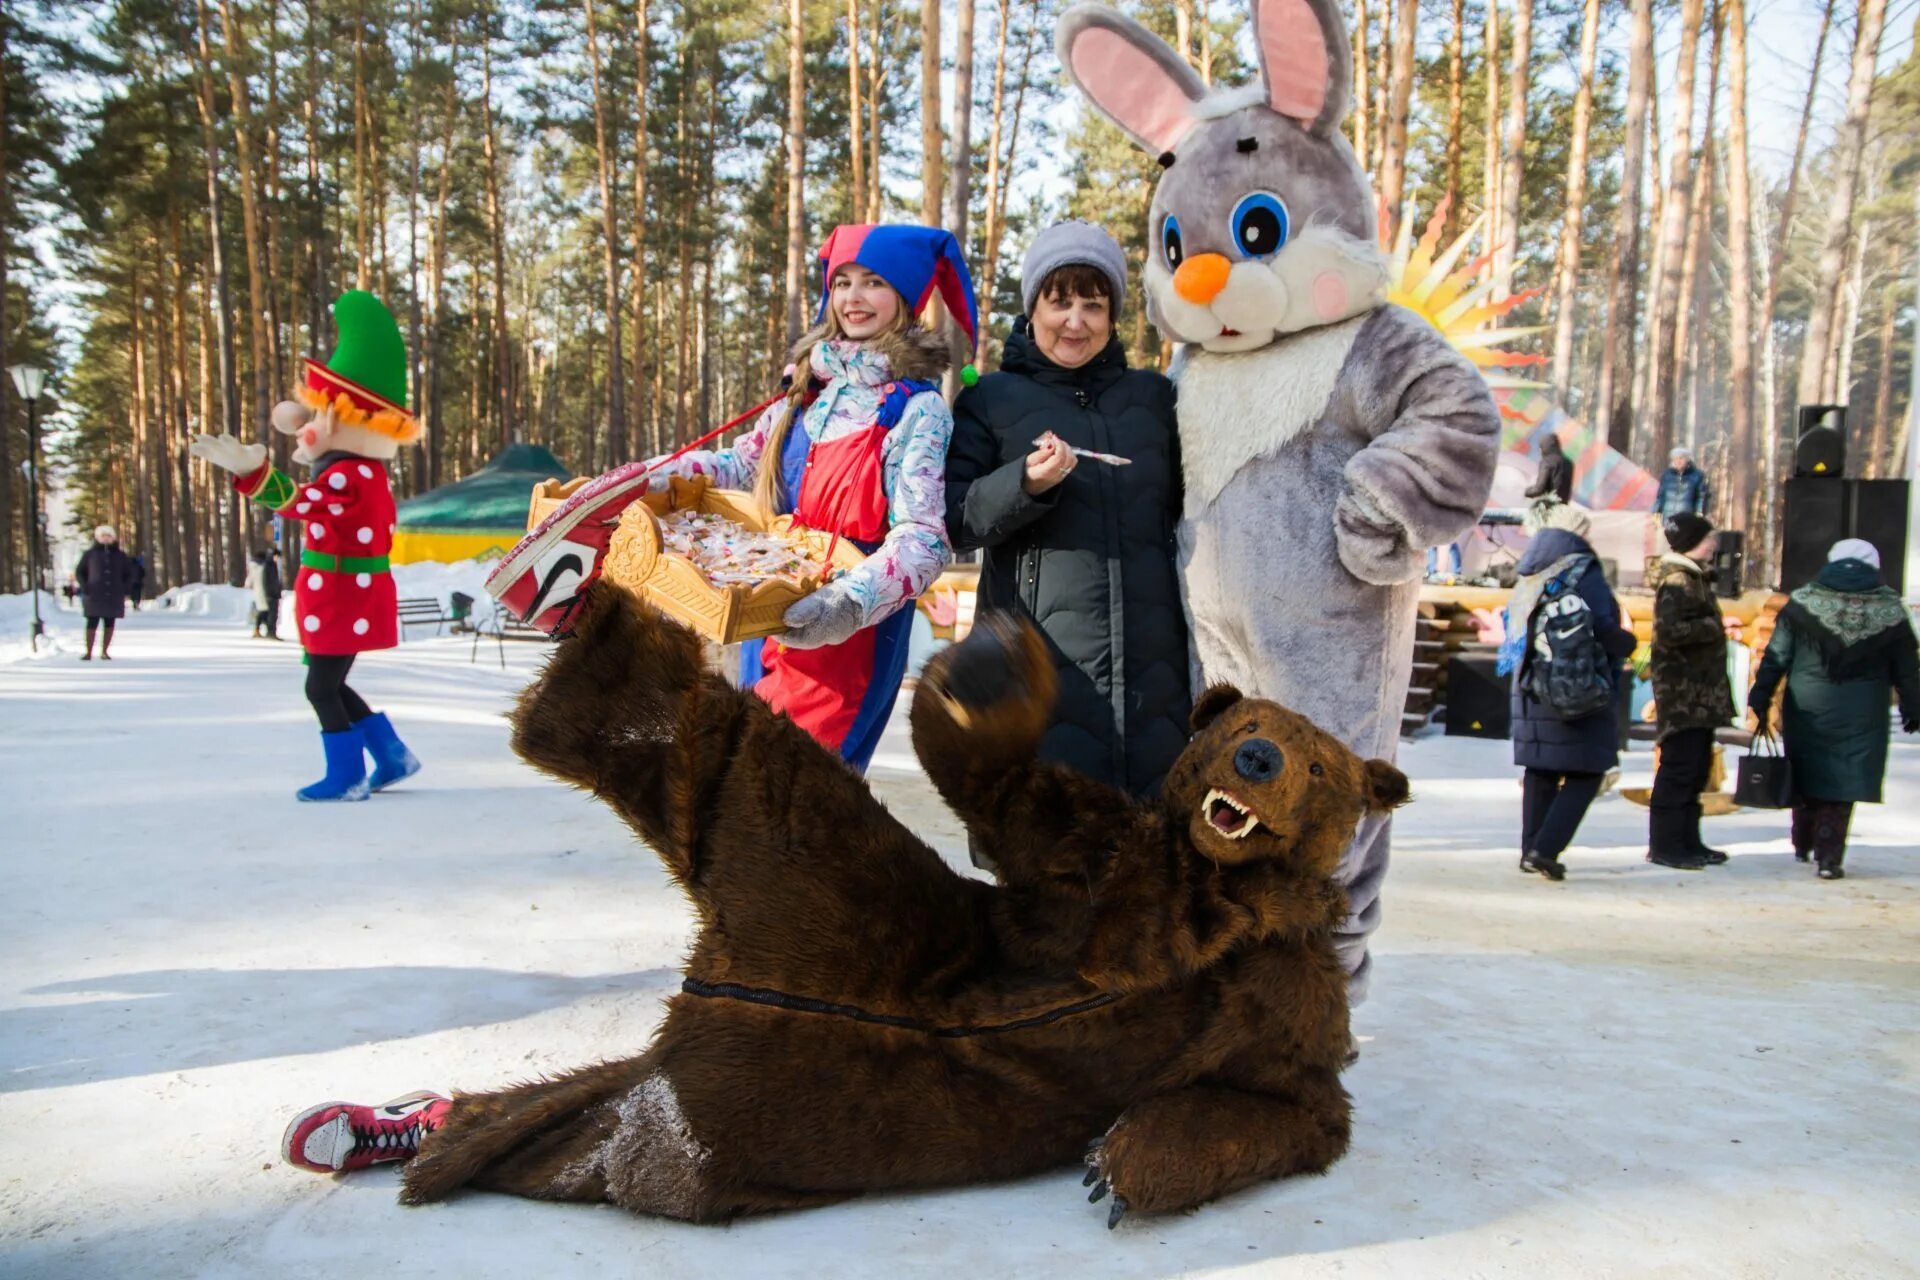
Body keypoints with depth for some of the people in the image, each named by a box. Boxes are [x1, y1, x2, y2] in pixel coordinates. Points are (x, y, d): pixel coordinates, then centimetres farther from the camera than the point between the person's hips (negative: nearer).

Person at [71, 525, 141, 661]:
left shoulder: (121, 556, 10)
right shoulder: (90, 554, 6)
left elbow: (130, 574, 17)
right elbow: (79, 572, 12)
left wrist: (126, 591, 5)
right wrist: (84, 587, -2)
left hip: (114, 597, 2)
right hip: (94, 596, -2)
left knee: (109, 624, 3)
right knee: (92, 624, -5)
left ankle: (105, 651, 10)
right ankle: (88, 652, -2)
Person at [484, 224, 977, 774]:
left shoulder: (918, 409, -9)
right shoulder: (811, 388, 12)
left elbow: (923, 540, -18)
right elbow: (745, 461, 22)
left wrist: (851, 604, -35)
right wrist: (648, 478, 8)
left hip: (843, 634, -7)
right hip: (773, 622, 7)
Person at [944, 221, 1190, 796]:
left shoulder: (1154, 396, 16)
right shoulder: (989, 400, 7)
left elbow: (1184, 512, 21)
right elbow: (957, 523, -1)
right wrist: (1027, 483, -17)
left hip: (1153, 656, 3)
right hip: (1040, 654, -3)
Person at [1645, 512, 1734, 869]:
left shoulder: (1693, 577, 18)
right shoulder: (1676, 581, -15)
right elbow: (1669, 630, -27)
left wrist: (1716, 626, 11)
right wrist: (1709, 628, -16)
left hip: (1700, 690, 11)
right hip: (1682, 690, -11)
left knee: (1697, 766, 14)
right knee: (1680, 766, -9)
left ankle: (1687, 841, 21)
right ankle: (1664, 844, -4)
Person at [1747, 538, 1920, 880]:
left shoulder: (1803, 602, -1)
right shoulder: (1890, 609, 2)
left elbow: (1776, 656, -3)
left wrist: (1760, 700, 0)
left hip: (1807, 708, 1)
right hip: (1861, 715, 0)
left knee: (1805, 775, 16)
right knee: (1842, 785, 4)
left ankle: (1803, 844, 29)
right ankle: (1829, 856, 0)